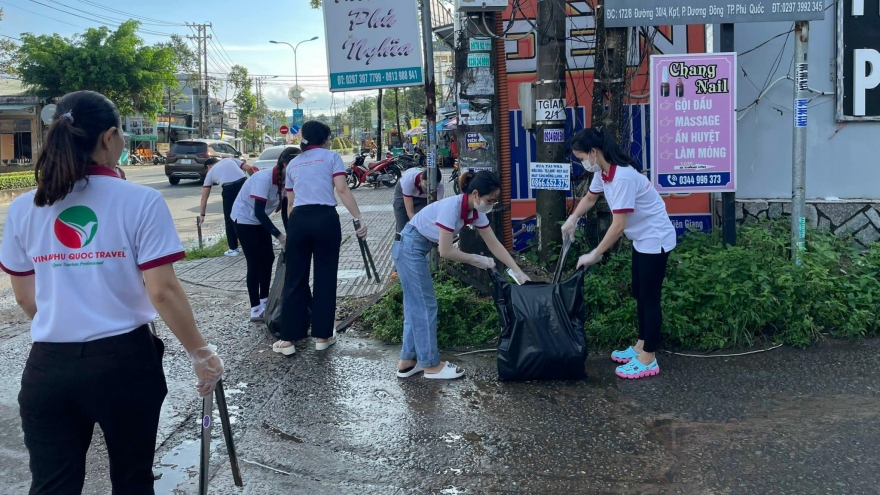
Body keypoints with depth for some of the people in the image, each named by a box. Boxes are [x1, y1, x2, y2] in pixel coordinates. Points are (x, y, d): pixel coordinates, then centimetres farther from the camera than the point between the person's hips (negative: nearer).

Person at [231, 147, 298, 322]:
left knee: (268, 258, 8)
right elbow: (258, 211, -37)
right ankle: (255, 309, -4)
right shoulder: (264, 178, -32)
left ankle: (264, 301, 21)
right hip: (244, 219, -8)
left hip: (260, 220, 8)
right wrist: (279, 236, -41)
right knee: (255, 262, -9)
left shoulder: (286, 181, -10)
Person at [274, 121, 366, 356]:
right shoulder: (331, 156, 9)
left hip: (298, 220, 3)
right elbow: (342, 190, -6)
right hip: (325, 218, -3)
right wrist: (359, 219, -9)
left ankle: (288, 339, 9)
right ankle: (322, 336, 13)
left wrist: (291, 228, 31)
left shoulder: (293, 163, 22)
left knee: (295, 279, 8)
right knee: (325, 278, 6)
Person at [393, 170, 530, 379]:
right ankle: (431, 365, 6)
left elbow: (494, 244, 4)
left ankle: (407, 361, 20)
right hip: (409, 247, -9)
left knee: (416, 306, 12)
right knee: (426, 306, -3)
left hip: (416, 250, 9)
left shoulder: (476, 212, -2)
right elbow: (446, 251, -25)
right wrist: (477, 260, -15)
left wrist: (518, 272, 1)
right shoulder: (451, 207, -27)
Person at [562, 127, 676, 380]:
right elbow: (590, 197, 18)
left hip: (655, 239, -10)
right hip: (642, 238, 10)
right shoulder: (602, 171, -2)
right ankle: (641, 346, 29)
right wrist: (572, 220, 2)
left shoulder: (623, 176, -31)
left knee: (650, 297, -3)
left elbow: (618, 225, -30)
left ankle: (648, 360, 6)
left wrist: (594, 255, -23)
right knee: (639, 294, 17)